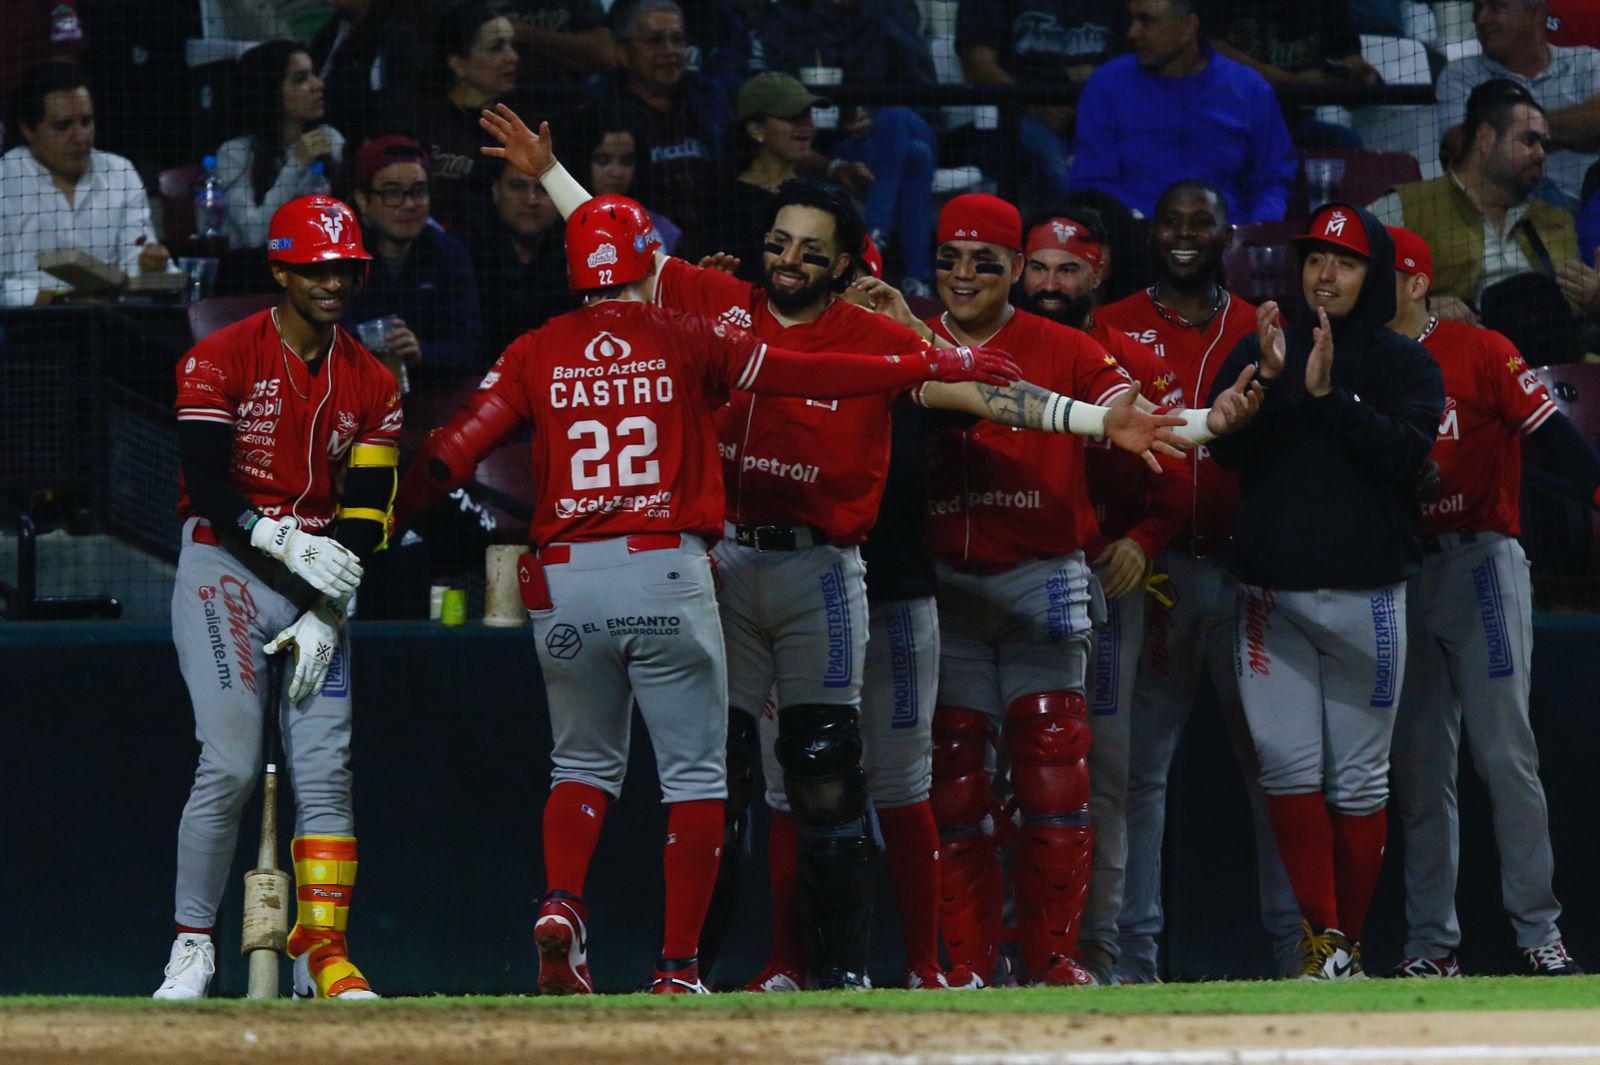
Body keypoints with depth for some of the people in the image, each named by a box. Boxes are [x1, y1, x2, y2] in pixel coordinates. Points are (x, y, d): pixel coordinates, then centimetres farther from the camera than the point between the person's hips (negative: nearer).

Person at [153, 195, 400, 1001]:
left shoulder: (371, 384, 8)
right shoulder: (221, 360, -6)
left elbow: (365, 513, 4)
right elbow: (206, 486, -14)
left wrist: (326, 615, -8)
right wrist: (289, 544, -23)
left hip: (320, 582, 4)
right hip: (223, 566, -4)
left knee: (325, 768, -4)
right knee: (230, 763, -15)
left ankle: (323, 951, -3)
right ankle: (192, 945, -6)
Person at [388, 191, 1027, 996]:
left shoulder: (537, 355, 6)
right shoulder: (686, 342, 3)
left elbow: (456, 451, 0)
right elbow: (807, 374, 2)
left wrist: (379, 523, 9)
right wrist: (931, 367, 8)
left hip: (564, 580, 2)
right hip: (667, 575, -2)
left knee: (584, 765, 17)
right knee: (694, 776, 5)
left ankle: (561, 905, -8)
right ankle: (678, 968, 0)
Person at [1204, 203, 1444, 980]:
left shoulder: (1406, 364, 7)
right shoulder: (1258, 353, 12)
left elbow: (1408, 453, -10)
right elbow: (1225, 447, 0)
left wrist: (1328, 394, -16)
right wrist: (1269, 382, -15)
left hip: (1365, 594, -1)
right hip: (1270, 593, 1)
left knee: (1359, 778, 1)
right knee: (1288, 765, -9)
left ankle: (1349, 942, 9)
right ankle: (1321, 936, -9)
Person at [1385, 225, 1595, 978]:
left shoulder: (1479, 353, -3)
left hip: (1479, 567, -5)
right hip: (1396, 573, 5)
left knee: (1505, 755, -7)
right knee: (1418, 767, 6)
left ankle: (1539, 933, -3)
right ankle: (1430, 943, 9)